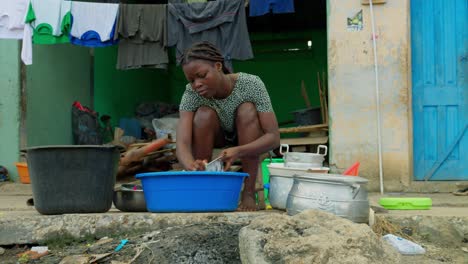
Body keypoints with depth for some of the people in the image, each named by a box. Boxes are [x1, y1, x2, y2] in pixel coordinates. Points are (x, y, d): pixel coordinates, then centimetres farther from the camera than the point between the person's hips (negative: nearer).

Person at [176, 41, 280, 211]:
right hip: (219, 138, 1)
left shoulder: (251, 84, -30)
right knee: (204, 114, -29)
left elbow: (274, 137, -33)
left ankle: (249, 192, -26)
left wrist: (239, 151, -51)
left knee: (247, 110, -31)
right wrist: (190, 165, -60)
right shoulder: (191, 94, -26)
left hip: (248, 143, -1)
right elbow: (182, 143, -36)